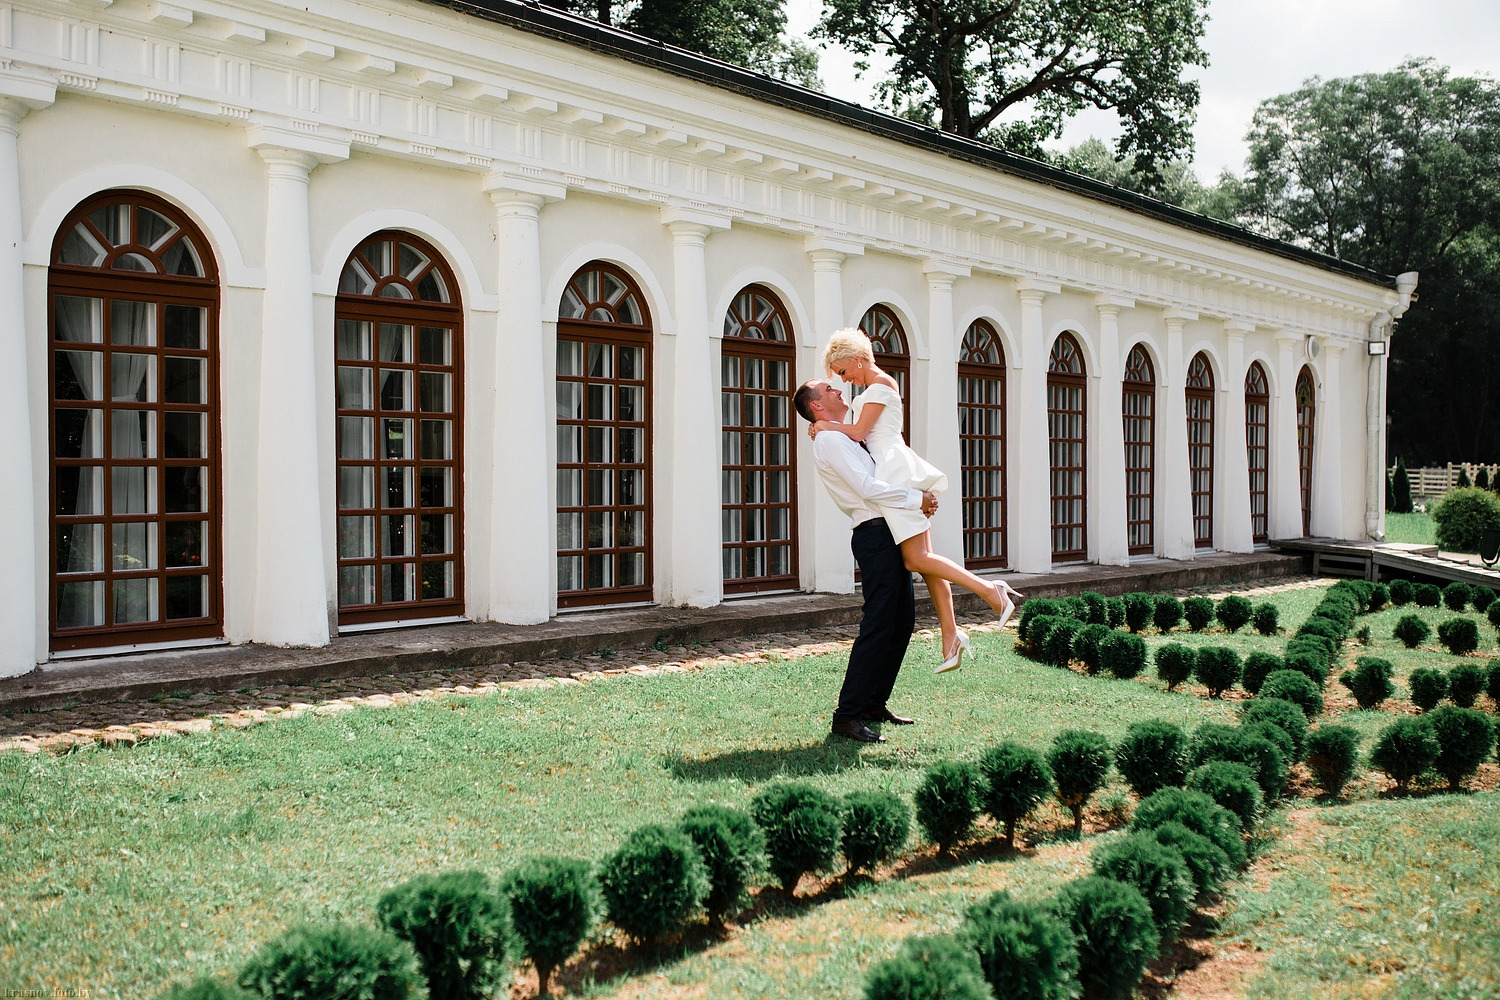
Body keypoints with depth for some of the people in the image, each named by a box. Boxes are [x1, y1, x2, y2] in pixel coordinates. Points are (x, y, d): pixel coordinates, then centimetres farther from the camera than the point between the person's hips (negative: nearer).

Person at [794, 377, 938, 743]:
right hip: (875, 533, -10)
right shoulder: (830, 440, -10)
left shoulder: (844, 439, 22)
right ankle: (847, 715, -10)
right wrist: (918, 499, -11)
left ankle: (875, 703, 19)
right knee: (878, 625, -12)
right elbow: (868, 489, -19)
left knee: (902, 621, 12)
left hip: (891, 534, 10)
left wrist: (917, 500, 11)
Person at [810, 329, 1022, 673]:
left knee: (917, 560, -15)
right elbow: (862, 434, 25)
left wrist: (826, 425, 1)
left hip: (895, 473, -10)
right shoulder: (871, 389, 24)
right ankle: (951, 635, 4)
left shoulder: (881, 383, -7)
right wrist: (826, 430, 14)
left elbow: (858, 432, -12)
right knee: (923, 558, 4)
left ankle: (990, 590, -16)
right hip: (893, 474, 10)